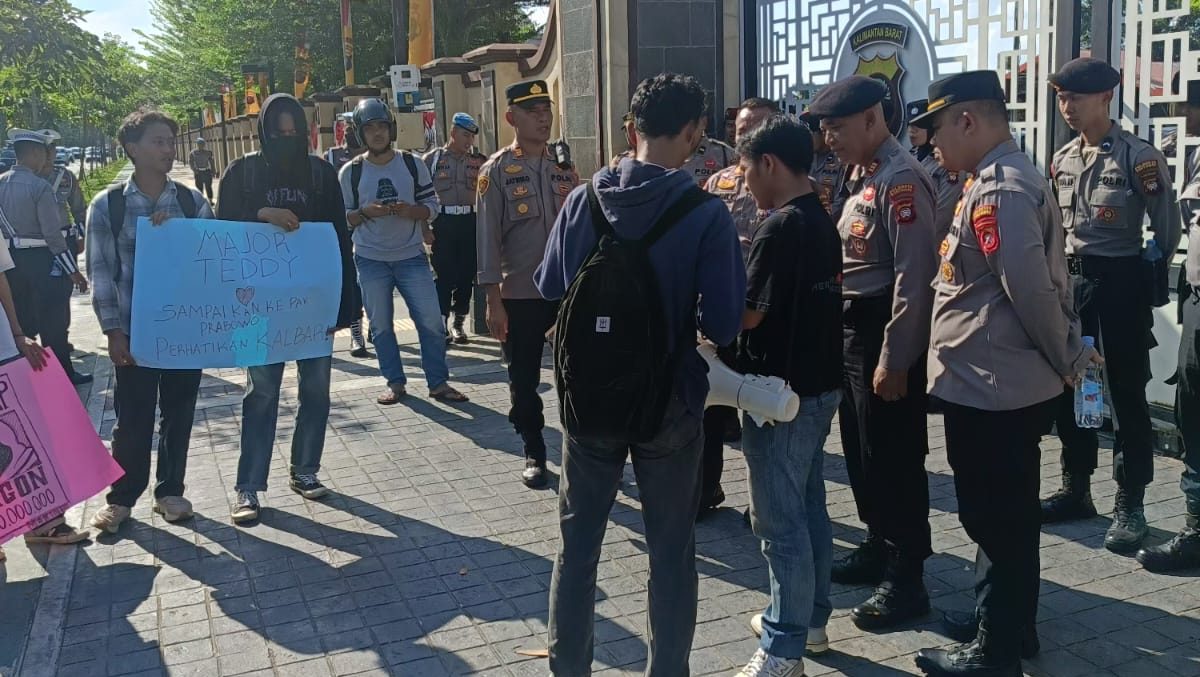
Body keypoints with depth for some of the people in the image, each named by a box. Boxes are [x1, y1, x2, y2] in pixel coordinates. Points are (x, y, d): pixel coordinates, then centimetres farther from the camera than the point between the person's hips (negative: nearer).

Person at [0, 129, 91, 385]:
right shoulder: (39, 186, -16)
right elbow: (52, 233, -17)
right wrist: (73, 270, -12)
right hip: (41, 259, -6)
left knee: (21, 320, 17)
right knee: (53, 322, 6)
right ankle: (63, 375, 16)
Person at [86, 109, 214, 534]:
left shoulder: (193, 202, 4)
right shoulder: (107, 205, -2)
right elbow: (101, 271, -2)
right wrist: (113, 331, -8)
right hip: (135, 329, -2)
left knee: (179, 412, 11)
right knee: (133, 417, 4)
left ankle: (170, 491, 27)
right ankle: (121, 497, 21)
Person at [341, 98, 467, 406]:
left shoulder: (413, 164, 2)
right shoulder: (350, 172, 0)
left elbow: (432, 205, 3)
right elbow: (341, 218, 2)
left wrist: (410, 210, -16)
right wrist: (365, 212, -17)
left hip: (412, 257, 0)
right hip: (371, 260, 0)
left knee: (431, 322, -3)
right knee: (381, 325, 7)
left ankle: (438, 382, 8)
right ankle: (395, 383, 19)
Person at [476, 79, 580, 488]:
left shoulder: (564, 167, 7)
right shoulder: (497, 171, -5)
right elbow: (488, 238, -7)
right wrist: (494, 301, -10)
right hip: (519, 296, -3)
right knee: (524, 381, 7)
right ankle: (534, 455, 22)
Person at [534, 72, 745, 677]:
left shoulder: (583, 201, -7)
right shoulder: (706, 215, -15)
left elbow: (548, 290, 3)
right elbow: (724, 325, -15)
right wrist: (682, 315, 5)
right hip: (669, 400, -3)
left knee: (577, 543, 17)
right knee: (671, 551, 13)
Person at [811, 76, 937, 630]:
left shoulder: (901, 180, -17)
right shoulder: (859, 176, 14)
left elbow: (914, 274, -21)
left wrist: (894, 357, -22)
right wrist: (846, 333, 16)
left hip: (885, 334, -10)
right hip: (850, 328, 10)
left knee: (893, 459, -1)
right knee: (860, 450, 18)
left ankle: (905, 580, 10)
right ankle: (879, 547, 35)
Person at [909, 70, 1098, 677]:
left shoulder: (997, 190, -20)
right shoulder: (1012, 178, 13)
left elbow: (1033, 290, -24)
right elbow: (1049, 281, 16)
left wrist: (1068, 360, -11)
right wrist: (1071, 351, 14)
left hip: (990, 387, -10)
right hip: (1005, 383, 10)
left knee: (993, 516, 2)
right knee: (1005, 513, 20)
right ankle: (1005, 621, 35)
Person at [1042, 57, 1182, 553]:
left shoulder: (1140, 157, -10)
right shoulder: (1062, 160, 8)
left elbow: (1167, 229, -7)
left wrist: (1148, 282, -5)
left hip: (1121, 282, -6)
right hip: (1073, 281, 6)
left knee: (1126, 393, 1)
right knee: (1070, 387, 11)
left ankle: (1130, 506, 10)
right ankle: (1076, 491, 24)